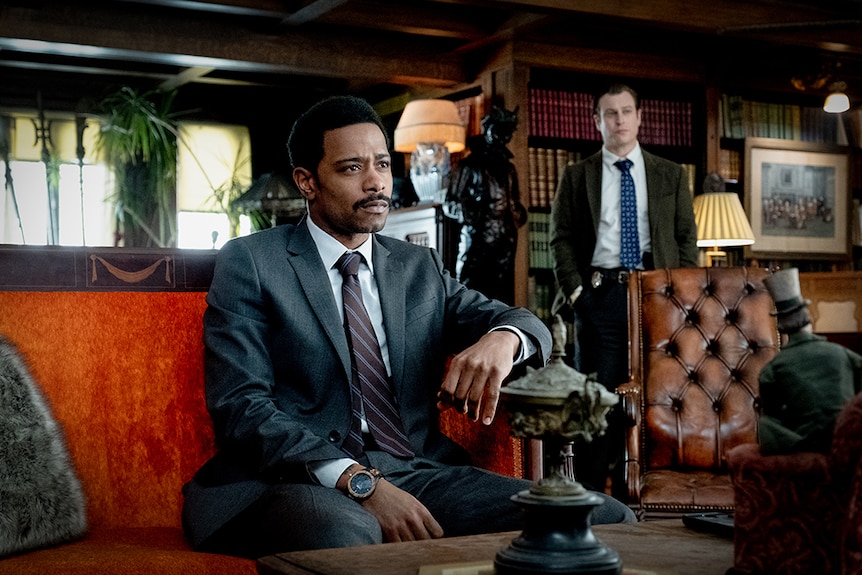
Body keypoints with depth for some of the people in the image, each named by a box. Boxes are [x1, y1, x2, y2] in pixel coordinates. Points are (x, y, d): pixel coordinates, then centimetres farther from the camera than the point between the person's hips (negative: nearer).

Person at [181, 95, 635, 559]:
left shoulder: (420, 268, 20)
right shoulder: (249, 262, 5)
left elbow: (530, 326, 14)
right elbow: (241, 407, -6)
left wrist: (502, 338, -14)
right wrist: (360, 483, -20)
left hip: (419, 474, 5)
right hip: (300, 481, -5)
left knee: (609, 520, -14)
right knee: (341, 535, -42)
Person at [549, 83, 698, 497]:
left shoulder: (671, 175, 12)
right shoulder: (576, 176, 9)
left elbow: (687, 239, 11)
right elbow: (561, 239, 6)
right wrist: (575, 290, -5)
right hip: (599, 294, -1)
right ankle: (589, 493, 5)